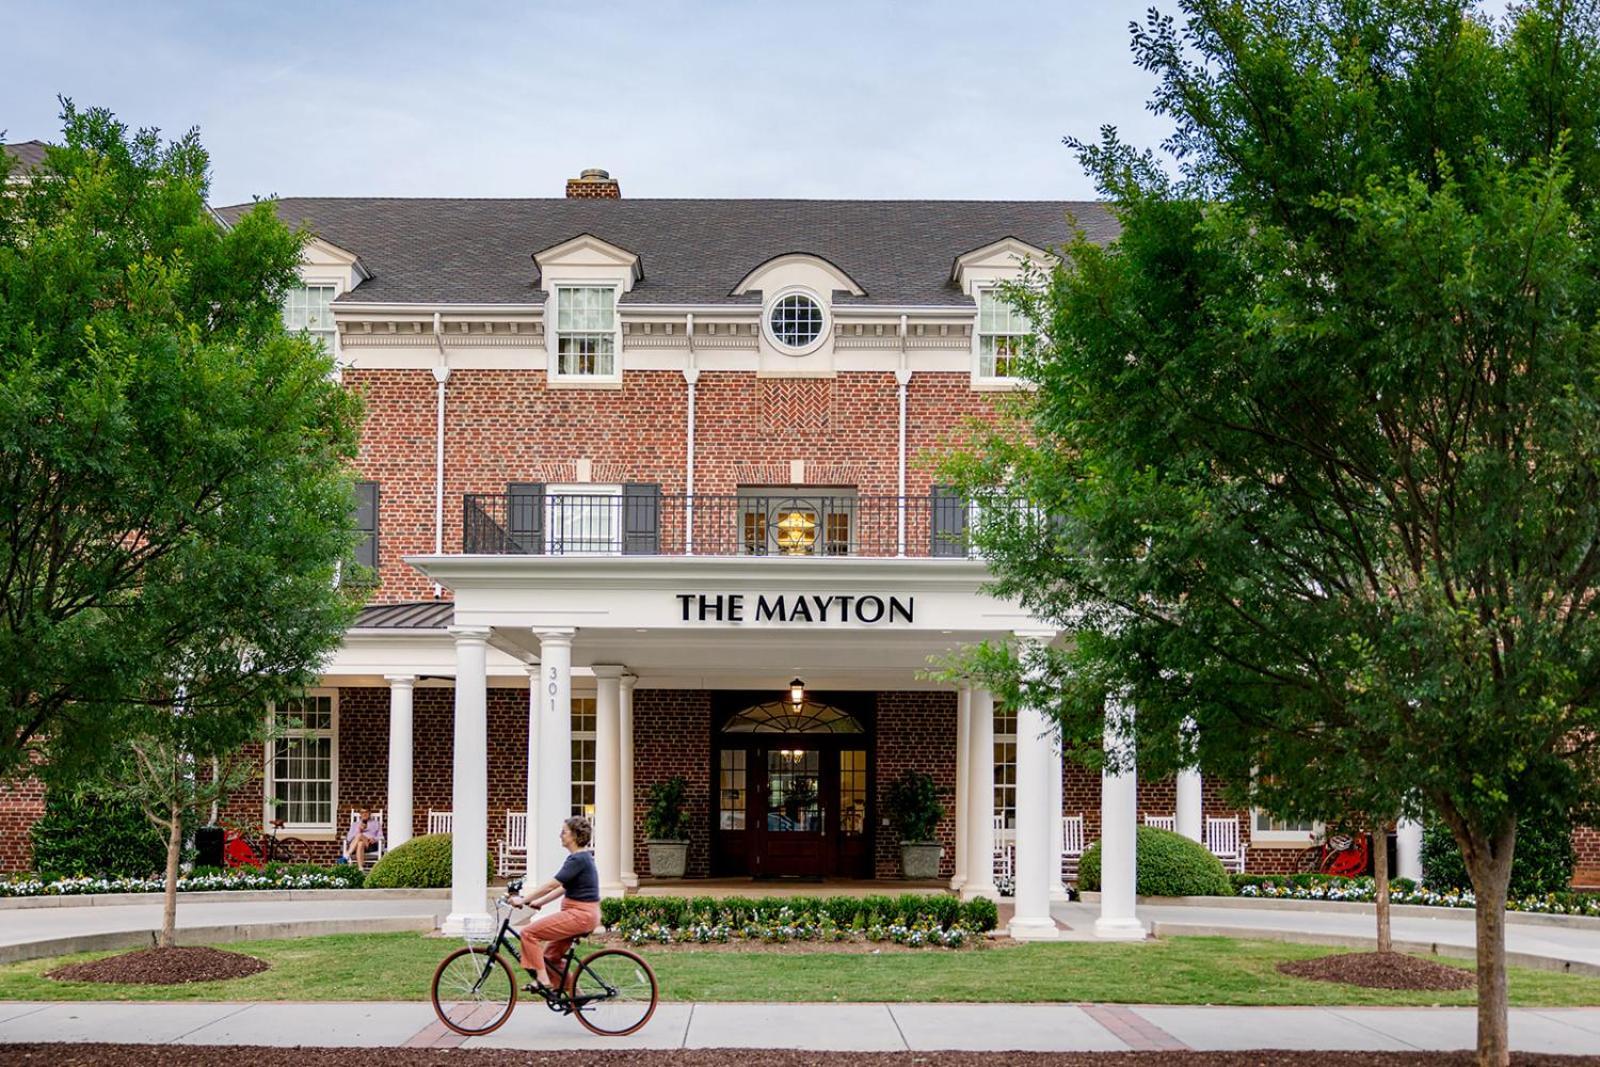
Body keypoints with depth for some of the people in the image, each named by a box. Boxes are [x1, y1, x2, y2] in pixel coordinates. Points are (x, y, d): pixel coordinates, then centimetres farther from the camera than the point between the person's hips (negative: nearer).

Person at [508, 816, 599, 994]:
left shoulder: (578, 859, -16)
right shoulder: (581, 857, 14)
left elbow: (552, 885, -20)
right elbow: (563, 888, 19)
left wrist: (523, 900, -15)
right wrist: (539, 902, 14)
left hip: (579, 914, -10)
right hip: (584, 915, 10)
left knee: (529, 933, -11)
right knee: (551, 956, 16)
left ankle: (541, 978, -12)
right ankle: (574, 993, 19)